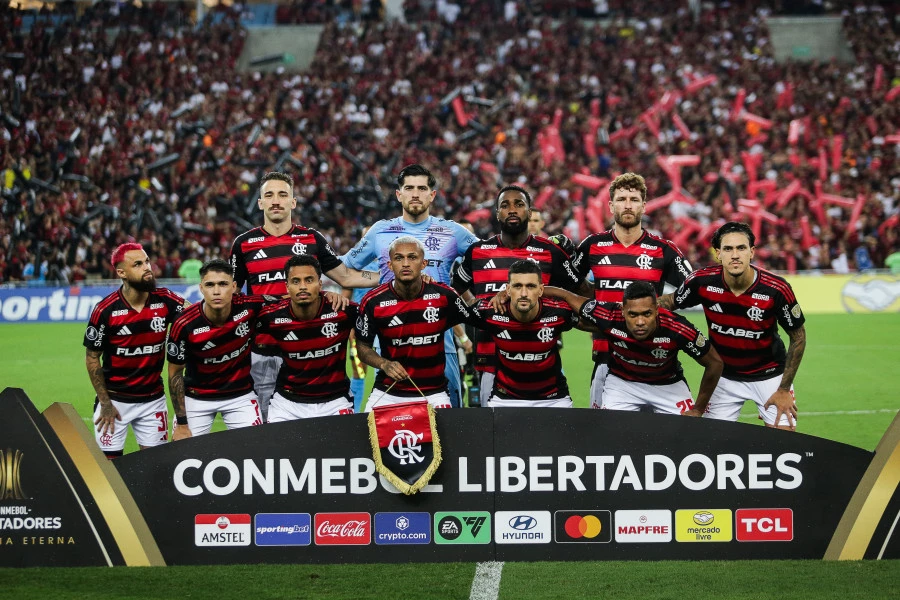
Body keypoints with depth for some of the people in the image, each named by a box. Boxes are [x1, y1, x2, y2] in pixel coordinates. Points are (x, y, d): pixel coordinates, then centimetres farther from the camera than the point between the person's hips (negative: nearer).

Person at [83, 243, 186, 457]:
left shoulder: (165, 301, -7)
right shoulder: (105, 310, -13)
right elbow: (92, 358, -5)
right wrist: (105, 403, -7)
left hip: (153, 398, 3)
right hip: (115, 399, -2)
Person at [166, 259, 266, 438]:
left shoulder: (249, 307, -21)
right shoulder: (184, 326, -23)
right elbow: (175, 374, -10)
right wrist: (181, 423, -10)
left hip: (241, 394, 1)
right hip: (197, 397, -1)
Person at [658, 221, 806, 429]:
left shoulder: (776, 289, -24)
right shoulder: (702, 281, -19)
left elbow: (798, 336, -10)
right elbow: (670, 301, 1)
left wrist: (784, 389, -9)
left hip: (769, 375, -2)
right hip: (725, 376, 2)